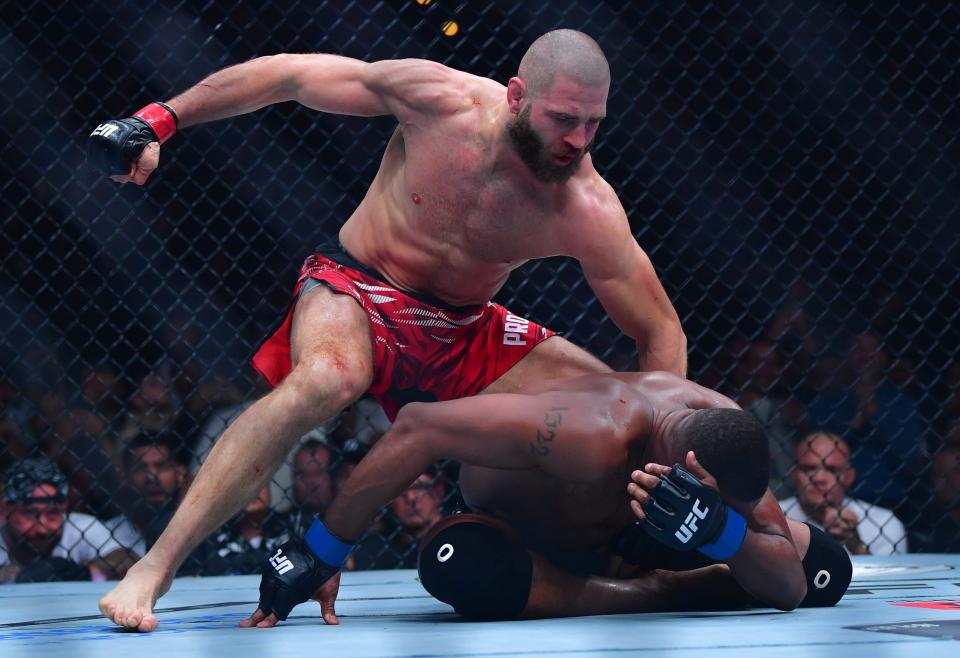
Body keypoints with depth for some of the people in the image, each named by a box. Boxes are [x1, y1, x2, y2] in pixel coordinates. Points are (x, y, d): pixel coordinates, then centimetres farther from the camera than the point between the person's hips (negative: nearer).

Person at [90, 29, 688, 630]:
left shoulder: (589, 214, -19)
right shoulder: (438, 99, -22)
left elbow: (661, 331, -10)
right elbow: (288, 75, -10)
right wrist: (161, 119, -9)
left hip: (464, 334, 4)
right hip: (358, 290, -4)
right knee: (327, 378, -39)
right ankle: (152, 572, -40)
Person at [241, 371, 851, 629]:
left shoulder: (725, 431, -29)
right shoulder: (591, 437, -49)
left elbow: (788, 585, -26)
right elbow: (419, 427, -46)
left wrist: (721, 529, -50)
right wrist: (318, 554, -43)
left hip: (624, 527, 3)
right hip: (521, 531, -3)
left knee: (823, 571, -4)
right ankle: (678, 589, -11)